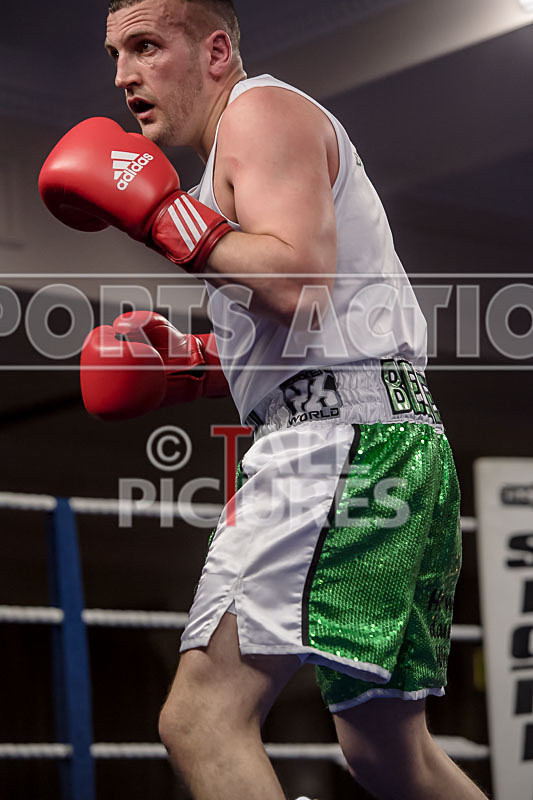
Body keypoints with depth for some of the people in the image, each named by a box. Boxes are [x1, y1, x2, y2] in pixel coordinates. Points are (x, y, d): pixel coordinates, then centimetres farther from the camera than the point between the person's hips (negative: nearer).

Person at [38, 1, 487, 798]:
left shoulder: (263, 109, -1)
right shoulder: (247, 150, 30)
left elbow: (299, 285, -19)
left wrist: (158, 208, -12)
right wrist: (186, 363, 21)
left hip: (339, 434, -11)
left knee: (202, 718, -20)